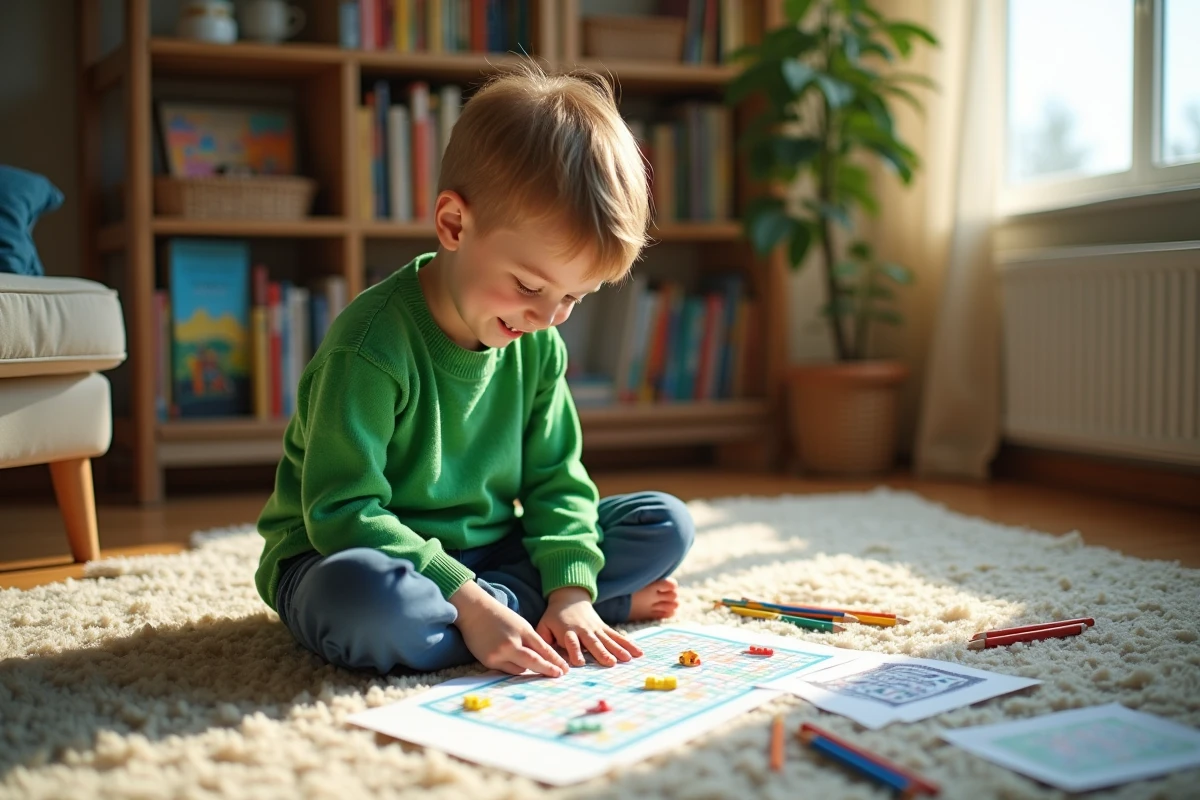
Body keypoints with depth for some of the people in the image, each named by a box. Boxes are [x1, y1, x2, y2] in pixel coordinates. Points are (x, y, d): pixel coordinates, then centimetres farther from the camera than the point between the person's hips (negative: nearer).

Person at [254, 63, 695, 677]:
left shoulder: (538, 345, -2)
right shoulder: (370, 346, -24)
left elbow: (556, 480, 2)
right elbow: (342, 511, -26)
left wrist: (571, 588, -14)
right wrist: (471, 603, -31)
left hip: (483, 555, 6)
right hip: (348, 557, -5)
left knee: (666, 523, -1)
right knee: (364, 600, -43)